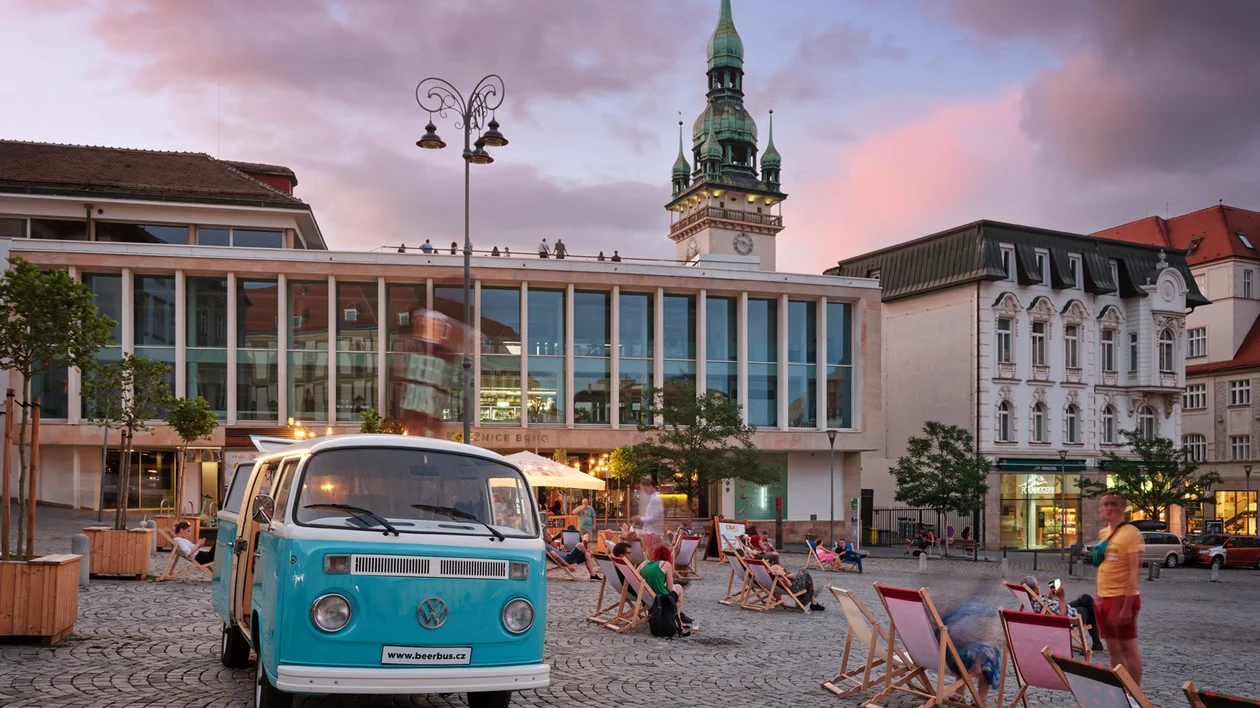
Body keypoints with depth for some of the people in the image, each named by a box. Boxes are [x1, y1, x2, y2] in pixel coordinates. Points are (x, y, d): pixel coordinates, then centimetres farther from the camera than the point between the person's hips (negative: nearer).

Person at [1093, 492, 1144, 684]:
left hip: (1122, 598, -8)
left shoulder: (1131, 533, -12)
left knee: (1128, 648, -1)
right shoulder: (1103, 533, 12)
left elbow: (1135, 571, -16)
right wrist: (1097, 595, 15)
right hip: (1103, 598, 8)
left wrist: (1127, 606, -20)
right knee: (1113, 649, 12)